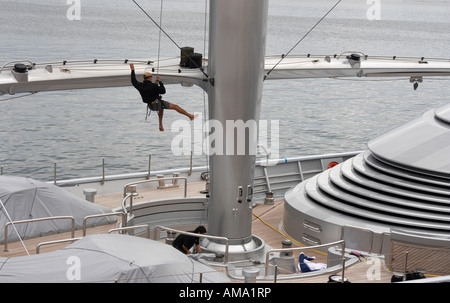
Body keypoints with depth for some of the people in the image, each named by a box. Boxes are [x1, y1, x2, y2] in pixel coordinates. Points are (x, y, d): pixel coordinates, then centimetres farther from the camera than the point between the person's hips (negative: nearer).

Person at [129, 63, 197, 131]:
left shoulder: (140, 86, -9)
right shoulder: (153, 86, -25)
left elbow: (133, 81, 12)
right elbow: (163, 91, -16)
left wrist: (132, 70, 19)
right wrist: (160, 82, -6)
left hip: (151, 106, 7)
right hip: (158, 103, -7)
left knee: (161, 108, 40)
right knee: (175, 106, 1)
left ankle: (161, 126, 35)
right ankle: (190, 116, 4)